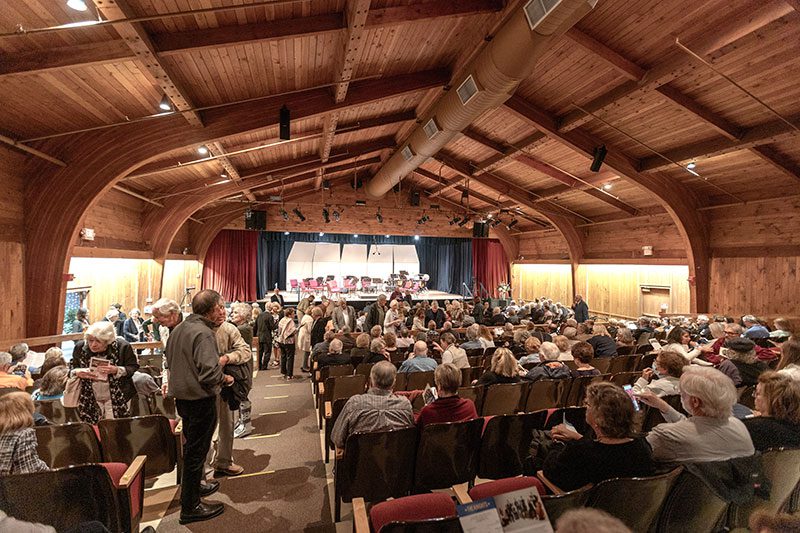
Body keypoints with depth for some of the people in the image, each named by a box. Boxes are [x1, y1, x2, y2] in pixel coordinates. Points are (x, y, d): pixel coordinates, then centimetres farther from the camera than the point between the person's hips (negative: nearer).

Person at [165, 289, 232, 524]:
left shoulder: (178, 329, 5)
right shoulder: (203, 333, -24)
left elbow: (170, 360, 18)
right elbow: (210, 373, -30)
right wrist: (226, 379, -12)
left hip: (182, 396, 9)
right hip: (200, 399, -9)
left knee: (191, 445, 26)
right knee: (196, 450, 5)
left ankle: (194, 484, 45)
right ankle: (190, 507, 19)